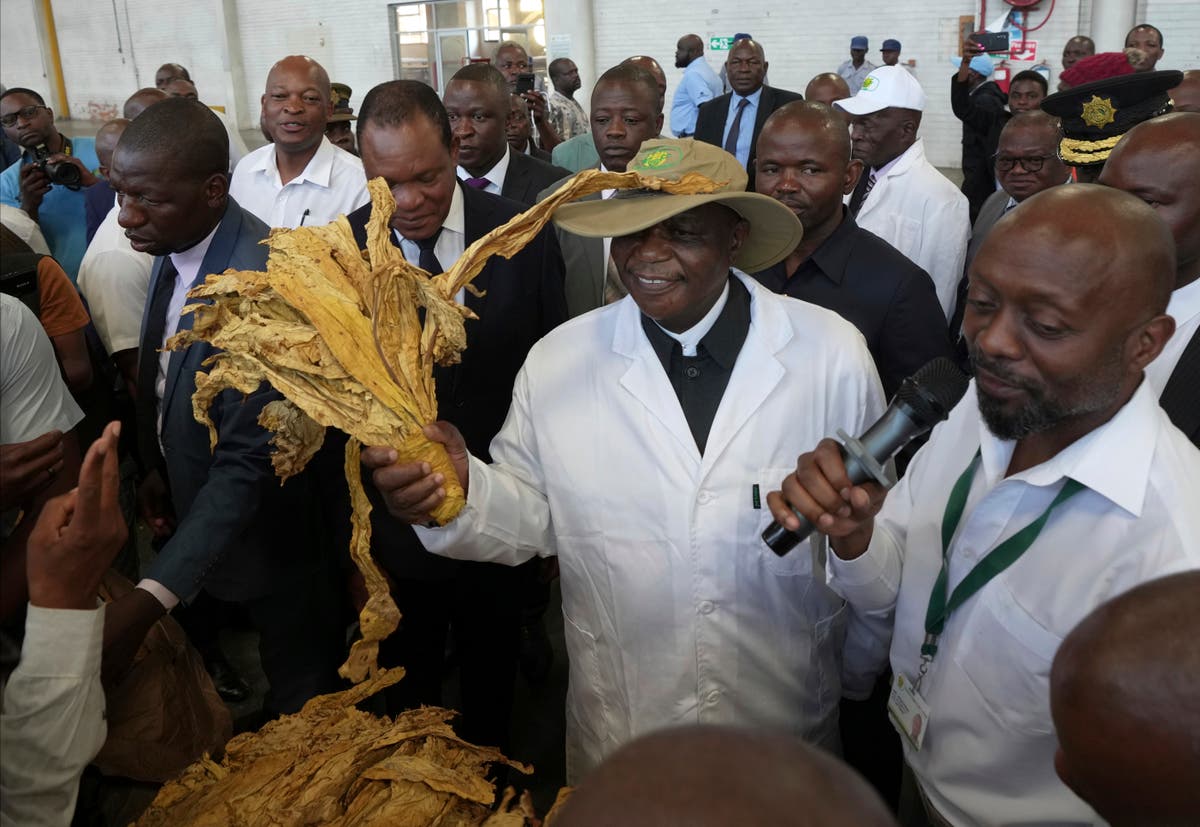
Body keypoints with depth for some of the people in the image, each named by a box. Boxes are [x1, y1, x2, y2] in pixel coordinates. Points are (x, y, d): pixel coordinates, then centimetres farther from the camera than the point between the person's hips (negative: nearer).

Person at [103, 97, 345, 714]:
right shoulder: (176, 243, -6)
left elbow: (248, 463, -31)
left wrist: (150, 599, -33)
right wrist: (157, 467, 8)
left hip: (266, 540, -7)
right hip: (193, 512, 8)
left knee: (300, 691, 17)